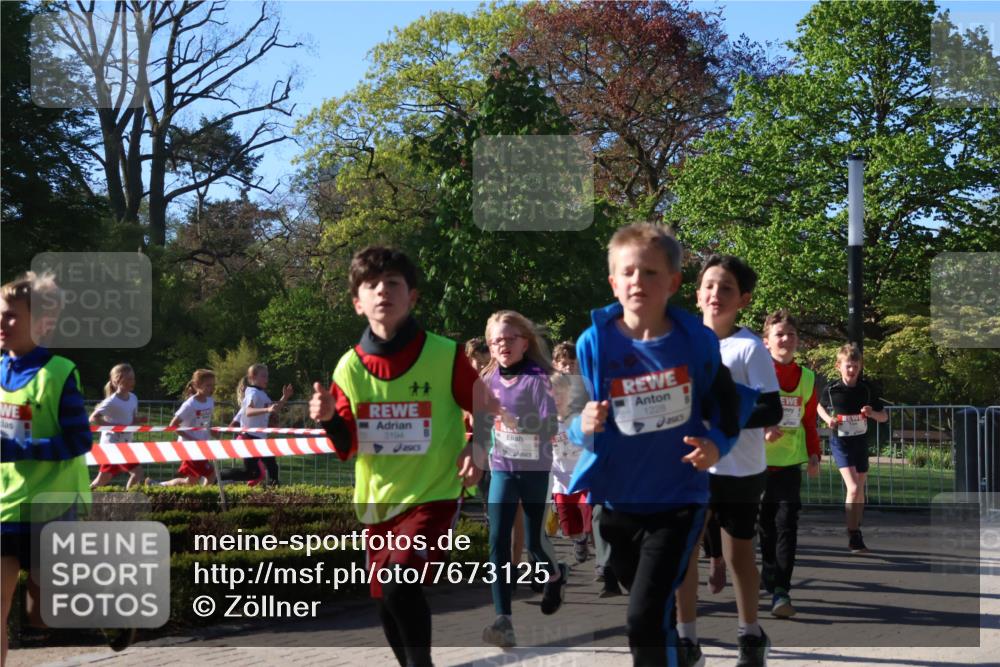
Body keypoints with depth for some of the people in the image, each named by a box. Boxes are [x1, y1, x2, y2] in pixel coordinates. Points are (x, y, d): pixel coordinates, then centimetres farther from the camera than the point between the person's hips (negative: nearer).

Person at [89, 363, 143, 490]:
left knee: (103, 479, 14)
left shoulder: (133, 398, 6)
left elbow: (133, 420, 17)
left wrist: (139, 420, -6)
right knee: (137, 471, -15)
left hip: (124, 443, 8)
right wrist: (114, 426, -24)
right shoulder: (112, 401, -16)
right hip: (112, 443, -8)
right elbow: (93, 418, -20)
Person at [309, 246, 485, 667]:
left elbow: (484, 410, 4)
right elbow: (348, 447, 1)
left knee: (399, 581, -25)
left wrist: (475, 451, -12)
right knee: (385, 603, 11)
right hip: (378, 500, 5)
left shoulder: (445, 355, -10)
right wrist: (330, 419, -18)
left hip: (434, 495, -4)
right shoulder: (350, 366, -2)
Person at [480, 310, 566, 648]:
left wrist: (519, 423, -31)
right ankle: (503, 621, -12)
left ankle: (556, 575, 45)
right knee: (497, 542, -10)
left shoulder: (537, 378, -11)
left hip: (535, 469, -3)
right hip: (502, 469, 3)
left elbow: (551, 426, -18)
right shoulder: (489, 380, 3)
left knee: (534, 541, 9)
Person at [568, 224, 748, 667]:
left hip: (679, 498, -2)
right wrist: (586, 427, -26)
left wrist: (717, 444, -12)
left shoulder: (696, 340, -10)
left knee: (645, 619, -14)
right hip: (616, 498, 2)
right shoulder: (594, 343, -10)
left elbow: (726, 402, 6)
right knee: (649, 613, 21)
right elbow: (574, 424, -3)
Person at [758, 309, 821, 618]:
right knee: (765, 526, 9)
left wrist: (814, 454, 8)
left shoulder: (807, 378, 8)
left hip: (790, 464, 2)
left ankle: (780, 591, -10)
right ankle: (772, 578, 26)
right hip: (756, 464, -2)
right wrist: (760, 432, -20)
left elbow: (809, 422, 16)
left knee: (786, 526, -8)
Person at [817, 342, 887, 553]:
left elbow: (884, 417, 2)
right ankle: (853, 537, -14)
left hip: (861, 441, 3)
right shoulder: (831, 389, -9)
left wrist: (873, 413, -19)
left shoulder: (867, 389, -6)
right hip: (840, 442, -3)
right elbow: (820, 407, 12)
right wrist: (828, 419, -8)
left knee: (860, 490, 13)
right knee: (853, 488, -17)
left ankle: (856, 531, 29)